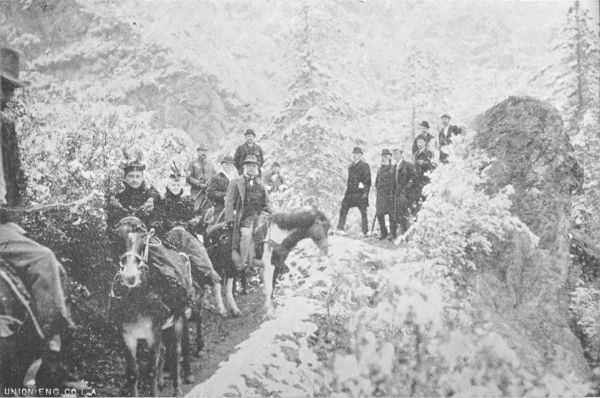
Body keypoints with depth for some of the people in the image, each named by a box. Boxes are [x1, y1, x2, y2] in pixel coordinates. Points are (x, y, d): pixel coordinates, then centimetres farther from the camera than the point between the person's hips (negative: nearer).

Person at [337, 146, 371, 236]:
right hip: (350, 192, 6)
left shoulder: (364, 166, -2)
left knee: (363, 212, -2)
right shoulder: (350, 166, 18)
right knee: (343, 209, 0)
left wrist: (365, 192, -13)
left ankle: (365, 232, 4)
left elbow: (367, 180, -6)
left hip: (360, 192, -6)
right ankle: (340, 229, 4)